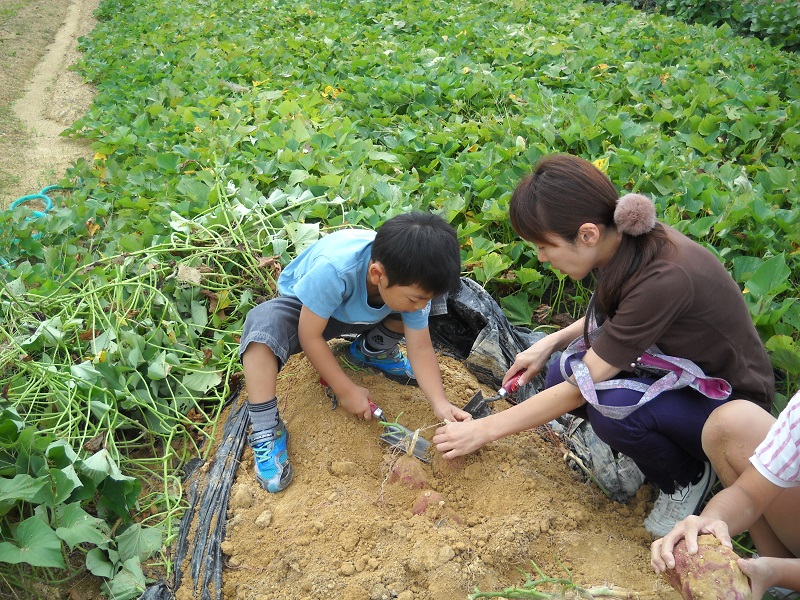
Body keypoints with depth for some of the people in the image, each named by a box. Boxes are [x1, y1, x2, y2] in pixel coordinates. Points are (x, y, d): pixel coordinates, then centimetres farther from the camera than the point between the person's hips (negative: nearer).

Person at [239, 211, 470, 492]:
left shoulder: (413, 281, -27)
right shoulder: (333, 269, -43)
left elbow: (421, 349, -19)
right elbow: (309, 335, -31)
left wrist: (441, 404, -31)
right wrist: (346, 390, -25)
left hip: (357, 310, 4)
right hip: (304, 309, -4)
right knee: (262, 324, -39)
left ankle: (370, 350, 8)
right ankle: (266, 429, -25)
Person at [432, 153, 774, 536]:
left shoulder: (662, 278, -35)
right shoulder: (627, 239, -12)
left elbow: (580, 389, -28)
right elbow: (613, 316, 12)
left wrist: (484, 430, -20)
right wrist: (551, 343, -3)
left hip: (731, 403, -7)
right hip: (674, 368, 7)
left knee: (612, 407, -33)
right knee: (560, 376, -12)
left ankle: (689, 478, -2)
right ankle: (651, 448, 10)